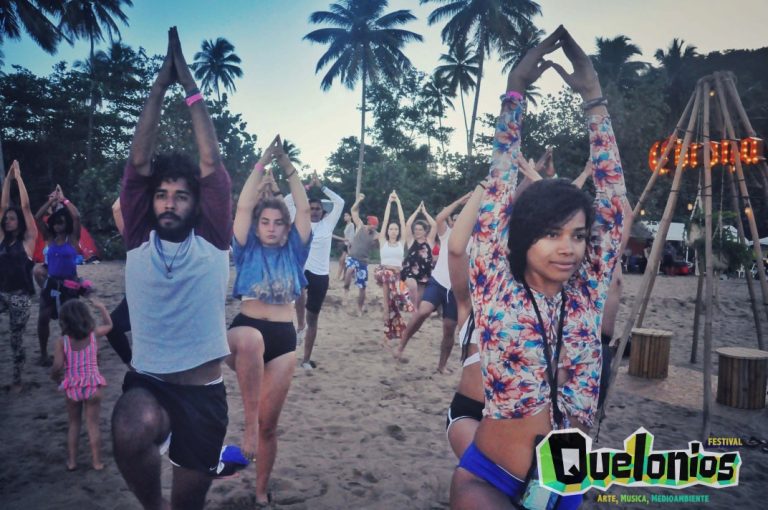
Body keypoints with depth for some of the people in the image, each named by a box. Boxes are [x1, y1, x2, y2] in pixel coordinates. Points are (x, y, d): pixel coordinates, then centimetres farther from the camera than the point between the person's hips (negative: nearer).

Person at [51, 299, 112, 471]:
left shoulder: (62, 341, -10)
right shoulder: (94, 334, -5)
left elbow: (57, 367, -16)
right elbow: (108, 325, 16)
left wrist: (55, 377, 6)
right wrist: (101, 307, 25)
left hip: (72, 388, 0)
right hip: (93, 386, 0)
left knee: (73, 424, 18)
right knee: (93, 424, 9)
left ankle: (71, 461, 24)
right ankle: (97, 461, 14)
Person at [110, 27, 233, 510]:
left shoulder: (212, 242, -4)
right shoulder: (138, 241, -1)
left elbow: (212, 165, -8)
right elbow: (139, 162, -4)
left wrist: (191, 89, -4)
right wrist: (160, 87, -4)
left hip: (204, 390, 0)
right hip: (146, 383, 0)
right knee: (132, 434, -34)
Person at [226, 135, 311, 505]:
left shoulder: (294, 251, 8)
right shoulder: (247, 249, 4)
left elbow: (303, 209, -1)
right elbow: (244, 206, -6)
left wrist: (287, 166, -4)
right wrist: (262, 163, -7)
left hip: (284, 338, 2)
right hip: (245, 330, -2)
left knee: (269, 423, 6)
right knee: (252, 340, -42)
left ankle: (261, 492, 26)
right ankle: (248, 424, -30)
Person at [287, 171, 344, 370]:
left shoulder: (328, 224, 11)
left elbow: (340, 202, 6)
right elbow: (288, 201, 4)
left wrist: (321, 186, 6)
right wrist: (308, 187, 3)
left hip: (321, 275, 2)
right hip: (301, 270, -2)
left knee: (313, 318, 8)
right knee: (300, 292, -39)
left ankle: (306, 359, 18)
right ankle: (300, 326, -15)